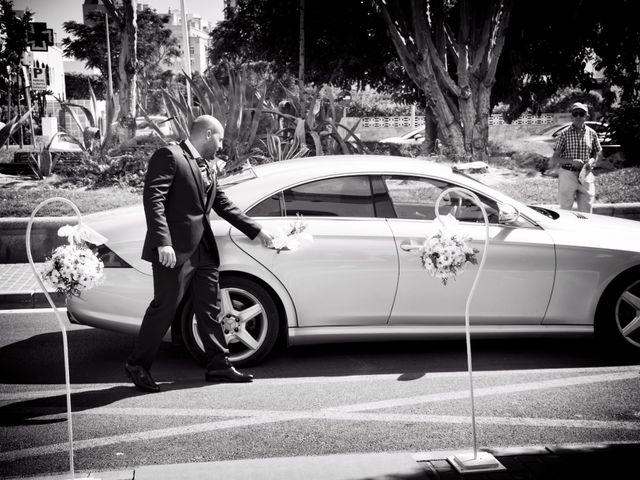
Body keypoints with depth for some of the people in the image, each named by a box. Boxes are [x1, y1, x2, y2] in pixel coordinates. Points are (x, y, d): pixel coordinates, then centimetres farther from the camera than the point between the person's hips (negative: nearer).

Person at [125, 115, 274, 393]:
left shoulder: (208, 167, 18)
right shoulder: (169, 156, -8)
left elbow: (223, 204, 23)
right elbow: (153, 198, -17)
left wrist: (256, 231, 21)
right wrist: (163, 242, -26)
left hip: (203, 251, 8)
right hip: (175, 251, -8)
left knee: (209, 309, 11)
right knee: (164, 307, -2)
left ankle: (219, 366, 19)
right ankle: (137, 365, 13)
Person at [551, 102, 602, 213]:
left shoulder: (591, 133, 4)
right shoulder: (565, 134, -3)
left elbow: (597, 153, 16)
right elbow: (554, 159, -3)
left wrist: (592, 161, -7)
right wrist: (571, 161, -19)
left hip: (586, 176, 2)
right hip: (567, 174, -2)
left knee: (586, 213, 5)